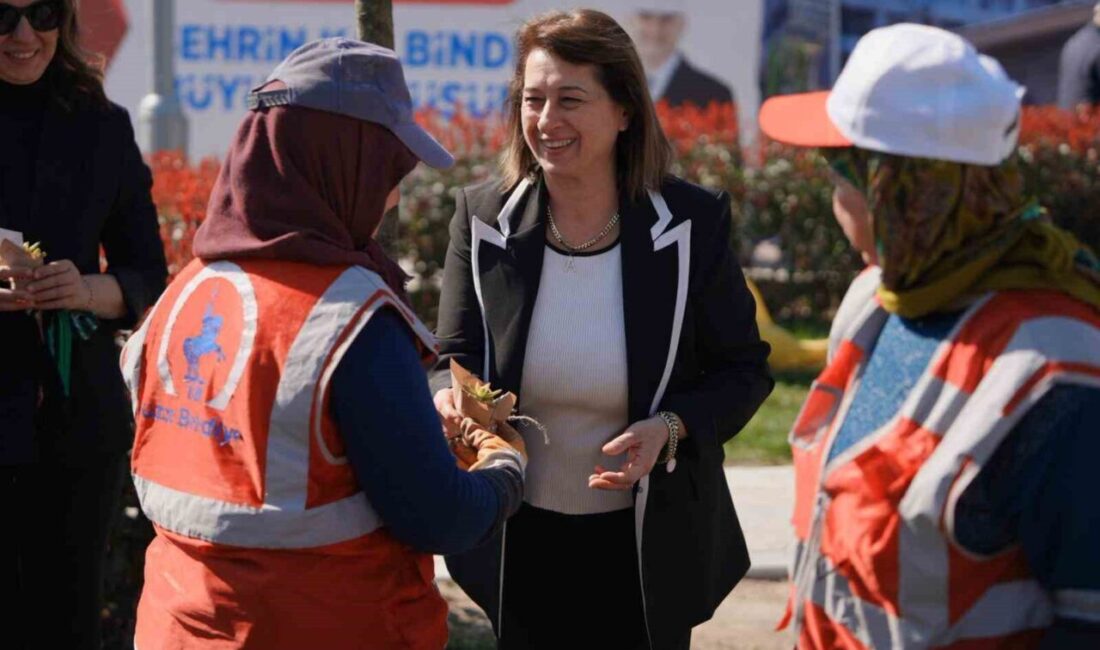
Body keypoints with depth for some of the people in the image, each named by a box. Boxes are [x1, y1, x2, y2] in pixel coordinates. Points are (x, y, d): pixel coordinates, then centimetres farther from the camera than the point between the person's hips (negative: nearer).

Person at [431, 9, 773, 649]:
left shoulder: (693, 223, -12)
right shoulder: (483, 217, -7)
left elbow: (744, 371, -5)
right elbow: (454, 362, -2)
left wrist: (669, 428, -23)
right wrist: (451, 401, -26)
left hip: (648, 546, -1)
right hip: (519, 543, 2)